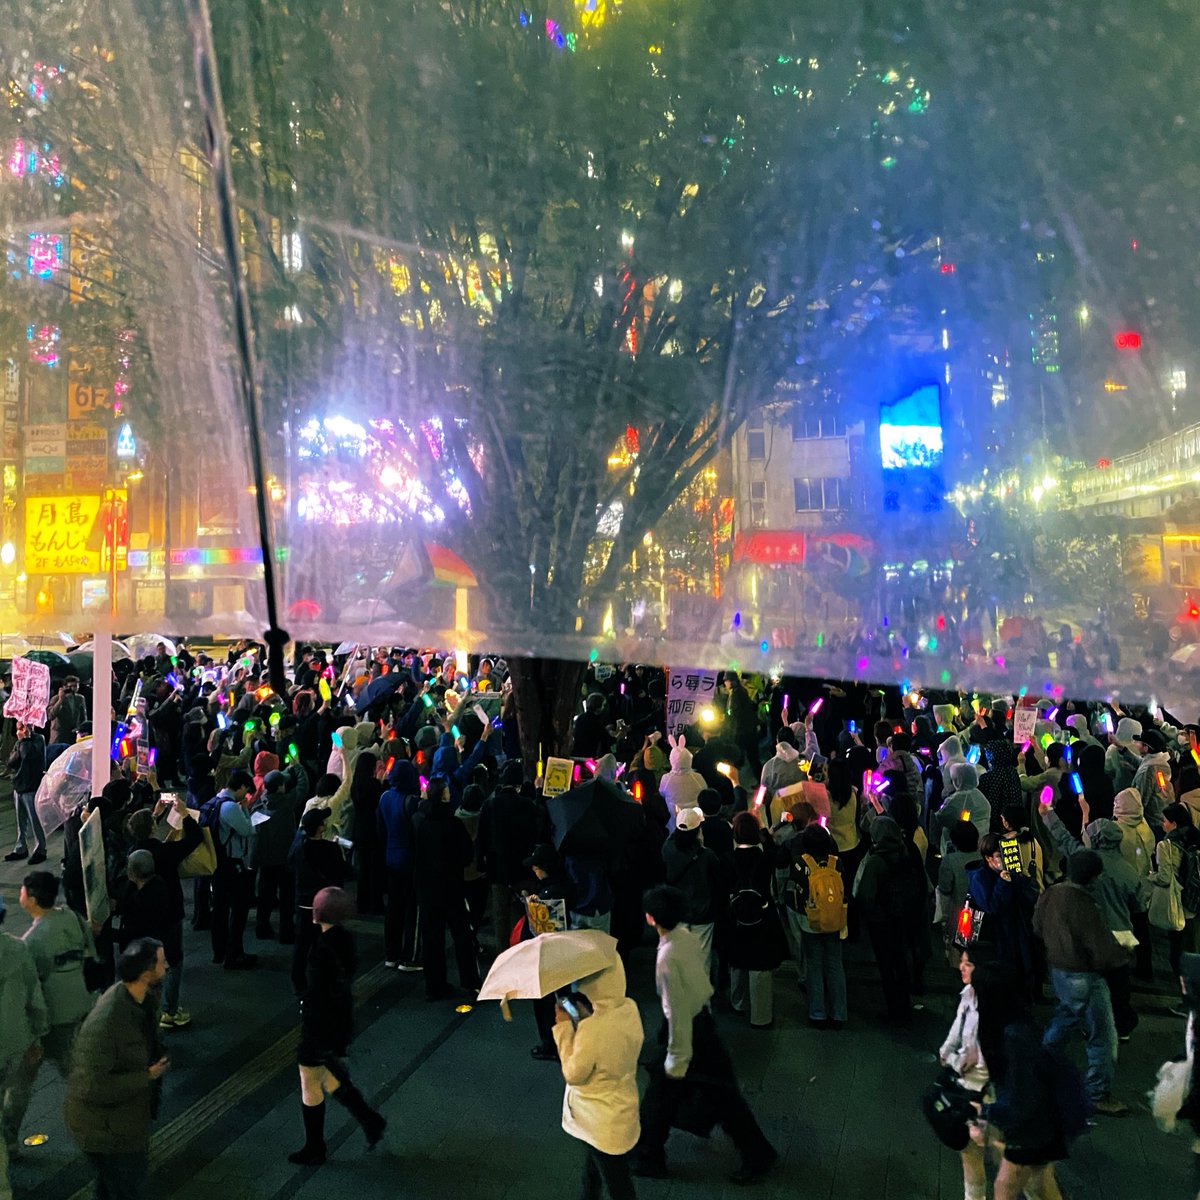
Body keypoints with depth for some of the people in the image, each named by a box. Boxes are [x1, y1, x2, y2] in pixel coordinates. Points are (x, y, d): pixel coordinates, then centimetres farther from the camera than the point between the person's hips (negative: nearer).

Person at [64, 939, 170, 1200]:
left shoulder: (144, 1000, -6)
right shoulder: (105, 1022, -34)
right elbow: (91, 1087, -31)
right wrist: (146, 1077, -26)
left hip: (128, 1117, 8)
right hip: (106, 1130, -8)